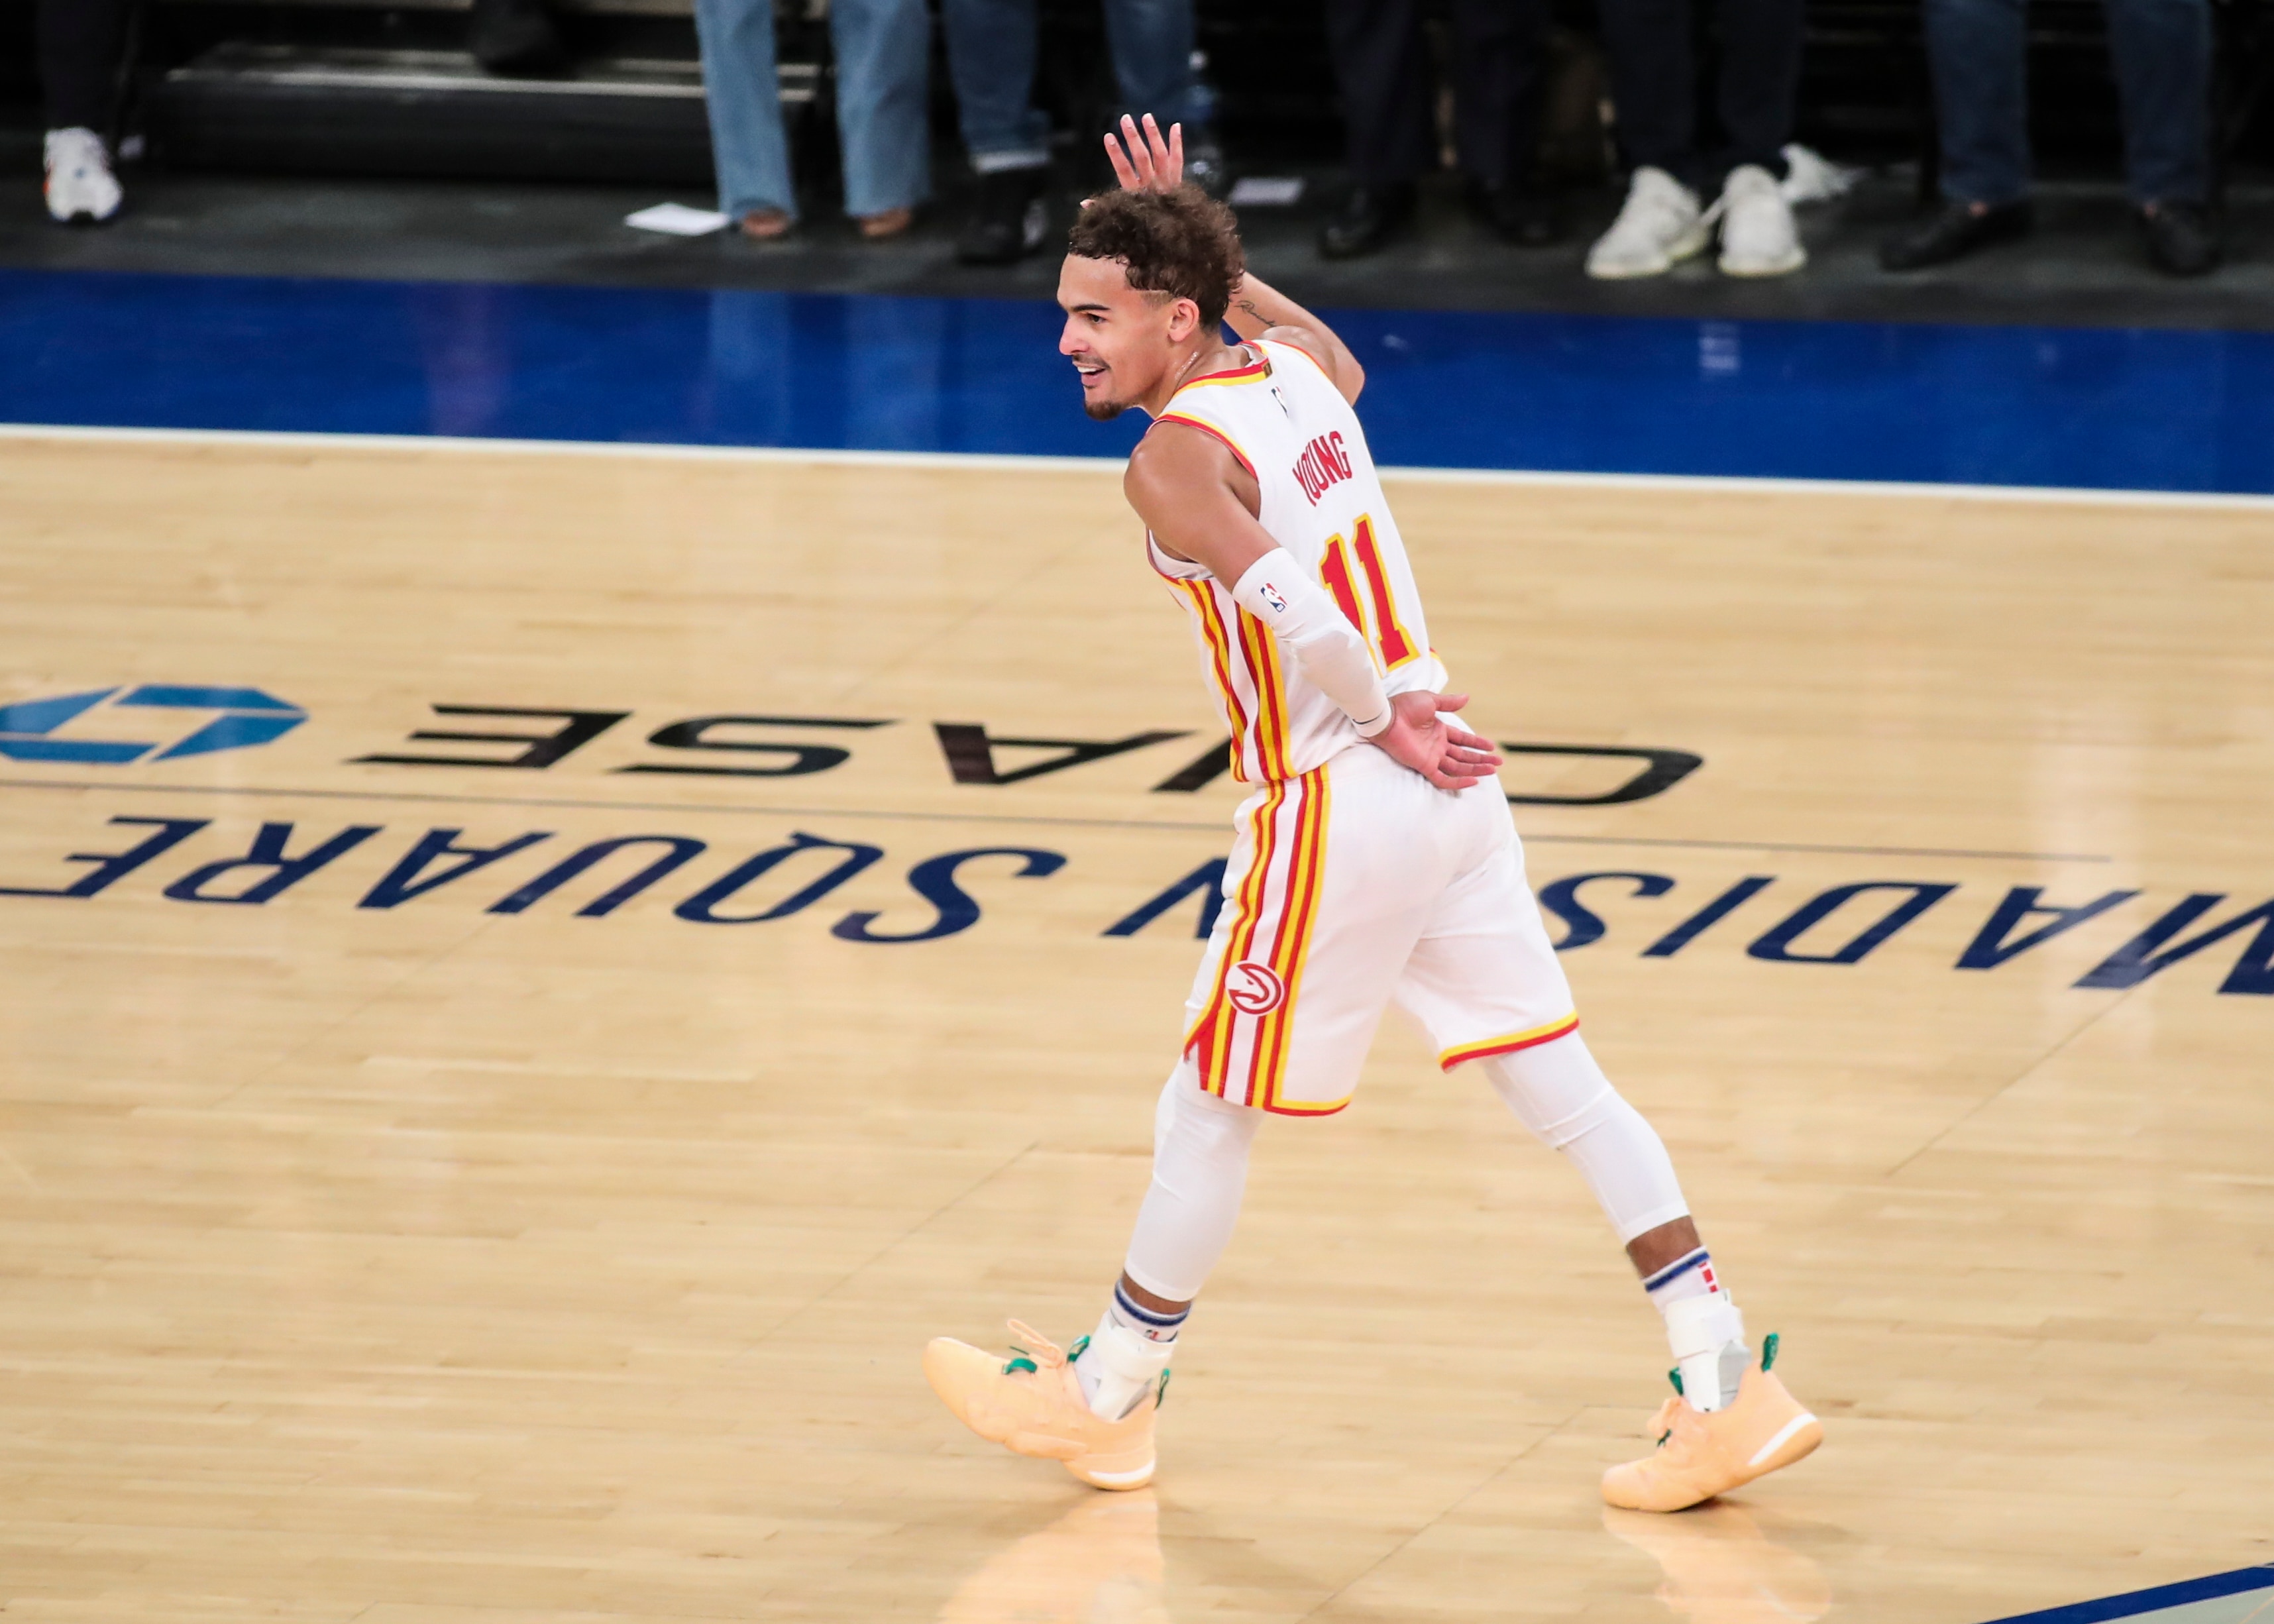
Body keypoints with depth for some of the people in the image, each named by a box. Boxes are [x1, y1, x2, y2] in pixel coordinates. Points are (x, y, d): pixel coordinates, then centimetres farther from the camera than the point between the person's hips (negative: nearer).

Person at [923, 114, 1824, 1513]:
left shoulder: (1174, 458, -15)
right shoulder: (1294, 368, 9)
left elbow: (1296, 614, -29)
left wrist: (1392, 724, -14)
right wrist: (1199, 243, 31)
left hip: (1340, 806, -8)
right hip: (1449, 787, 8)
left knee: (1209, 1114, 8)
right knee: (1562, 1082, 9)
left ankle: (1109, 1398, 23)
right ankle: (1731, 1388, 6)